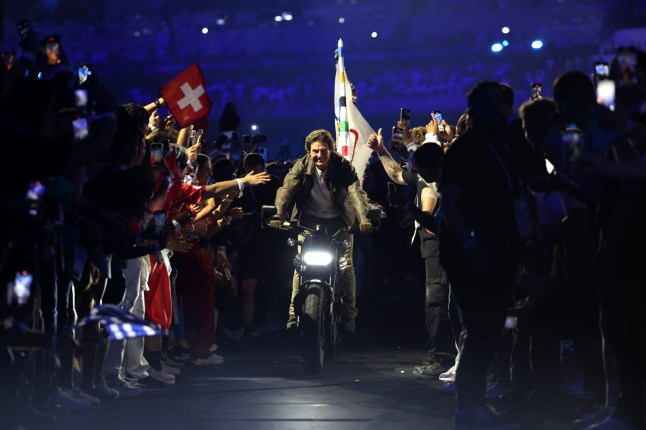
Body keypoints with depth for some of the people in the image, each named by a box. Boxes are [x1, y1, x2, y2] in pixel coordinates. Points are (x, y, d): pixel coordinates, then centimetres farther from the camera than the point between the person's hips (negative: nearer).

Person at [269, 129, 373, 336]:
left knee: (346, 265, -7)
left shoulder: (343, 166, -16)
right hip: (310, 220, 1)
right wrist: (278, 215, -39)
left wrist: (363, 218, -46)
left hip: (338, 220, -1)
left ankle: (349, 317, 1)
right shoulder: (302, 166, -11)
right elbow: (286, 189, -22)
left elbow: (356, 191, -28)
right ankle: (294, 313, -9)